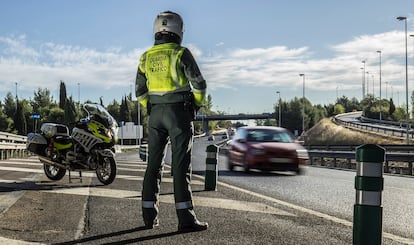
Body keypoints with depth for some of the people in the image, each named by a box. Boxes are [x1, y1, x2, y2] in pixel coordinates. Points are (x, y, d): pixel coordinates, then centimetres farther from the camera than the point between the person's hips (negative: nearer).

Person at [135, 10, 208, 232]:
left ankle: (149, 215, 11)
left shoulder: (146, 57, 8)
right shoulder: (181, 53, -9)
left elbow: (140, 91, 12)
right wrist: (197, 106, 5)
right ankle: (185, 218, -9)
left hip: (156, 113, 5)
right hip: (180, 112, -5)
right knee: (181, 165, -7)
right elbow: (199, 84, -11)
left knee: (154, 164, 9)